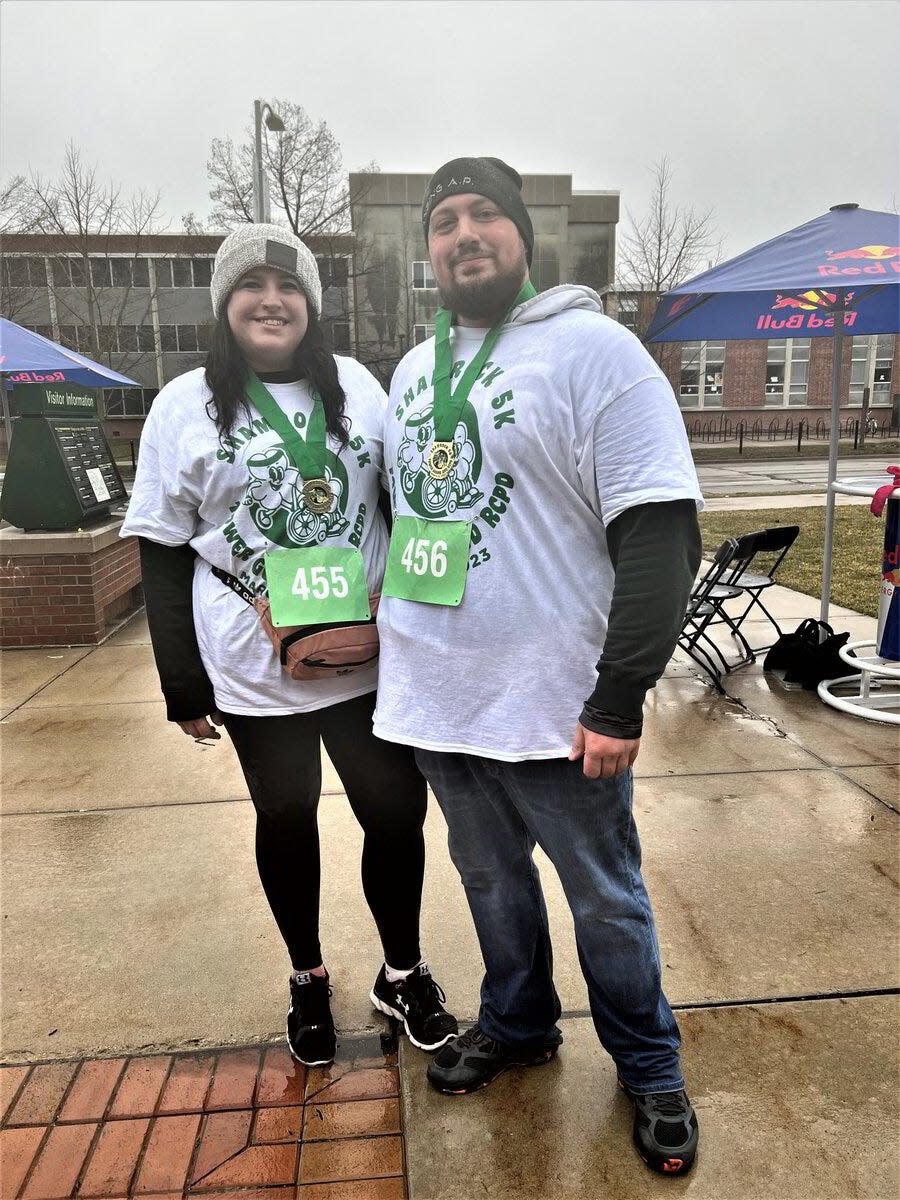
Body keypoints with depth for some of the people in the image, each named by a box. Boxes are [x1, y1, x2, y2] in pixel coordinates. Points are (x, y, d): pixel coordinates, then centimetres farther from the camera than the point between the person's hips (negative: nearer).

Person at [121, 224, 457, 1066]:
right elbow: (164, 555, -1)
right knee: (285, 822, 14)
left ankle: (403, 974, 33)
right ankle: (307, 979, 39)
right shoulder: (185, 404, -2)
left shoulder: (356, 386, 3)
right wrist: (183, 683, -4)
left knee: (396, 813, 7)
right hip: (254, 671, -1)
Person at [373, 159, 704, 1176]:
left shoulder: (592, 348, -9)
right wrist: (374, 625, 14)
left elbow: (659, 537, -15)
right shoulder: (412, 370, 12)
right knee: (490, 876, 23)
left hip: (553, 705, -5)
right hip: (434, 699, 6)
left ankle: (649, 1069, 38)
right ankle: (517, 1024, 47)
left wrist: (620, 698, -18)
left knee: (605, 899, 13)